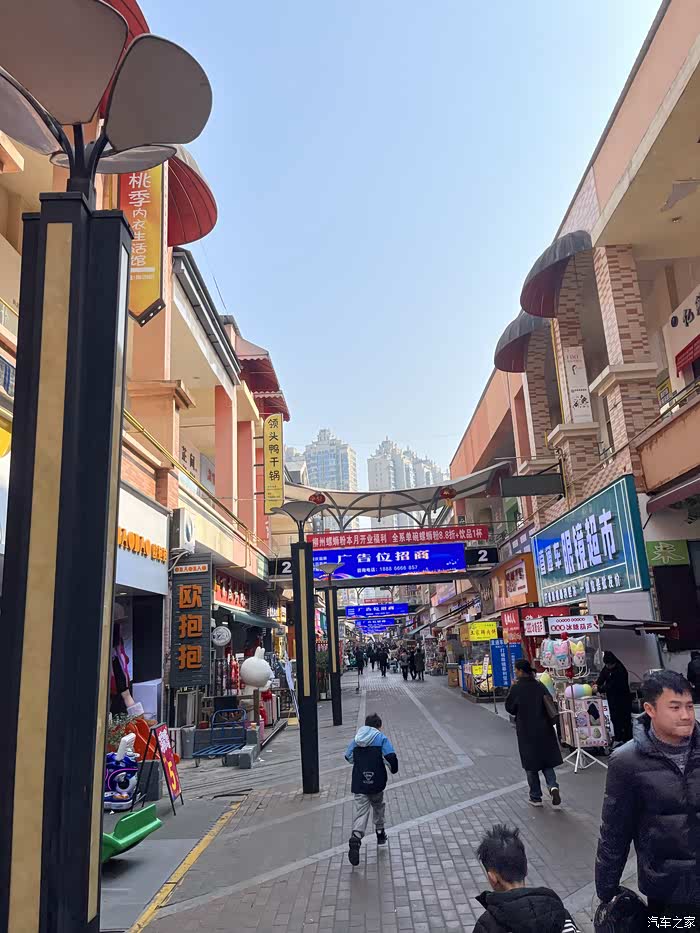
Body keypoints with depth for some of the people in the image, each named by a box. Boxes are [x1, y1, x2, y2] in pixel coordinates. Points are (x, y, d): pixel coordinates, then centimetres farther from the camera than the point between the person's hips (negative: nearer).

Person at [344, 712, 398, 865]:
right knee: (378, 807, 24)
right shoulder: (381, 738, -6)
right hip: (377, 783, -1)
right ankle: (380, 833, 39)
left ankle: (356, 837, -23)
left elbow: (348, 757, 14)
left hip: (359, 785, 1)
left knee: (361, 812, 0)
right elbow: (391, 757, -18)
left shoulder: (356, 739, 5)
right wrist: (393, 769, 2)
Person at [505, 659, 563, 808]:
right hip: (544, 730, 4)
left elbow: (509, 708, -5)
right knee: (546, 760, 17)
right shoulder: (540, 686, -2)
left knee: (531, 764, 9)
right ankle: (553, 785, -5)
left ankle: (536, 797, 16)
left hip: (526, 731, -4)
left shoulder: (517, 689, -15)